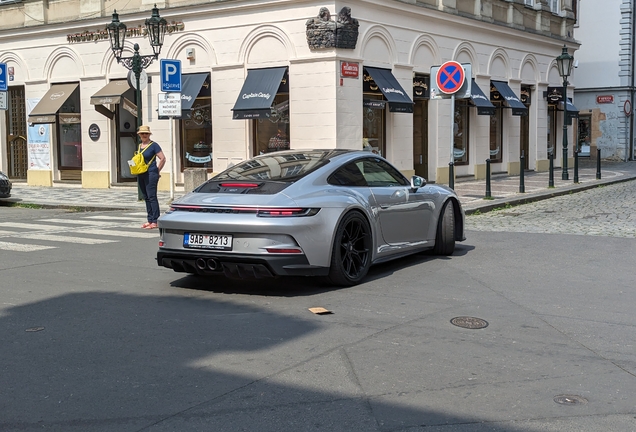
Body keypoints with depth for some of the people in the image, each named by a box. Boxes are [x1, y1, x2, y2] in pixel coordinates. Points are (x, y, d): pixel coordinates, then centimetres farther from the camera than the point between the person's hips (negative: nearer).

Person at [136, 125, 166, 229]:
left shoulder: (153, 145, -7)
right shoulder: (139, 146, 15)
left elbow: (163, 159, -10)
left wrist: (157, 171, -5)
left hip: (151, 174, -8)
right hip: (141, 175, 8)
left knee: (152, 197, -9)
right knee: (146, 197, 10)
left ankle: (154, 221, -9)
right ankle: (149, 220, 16)